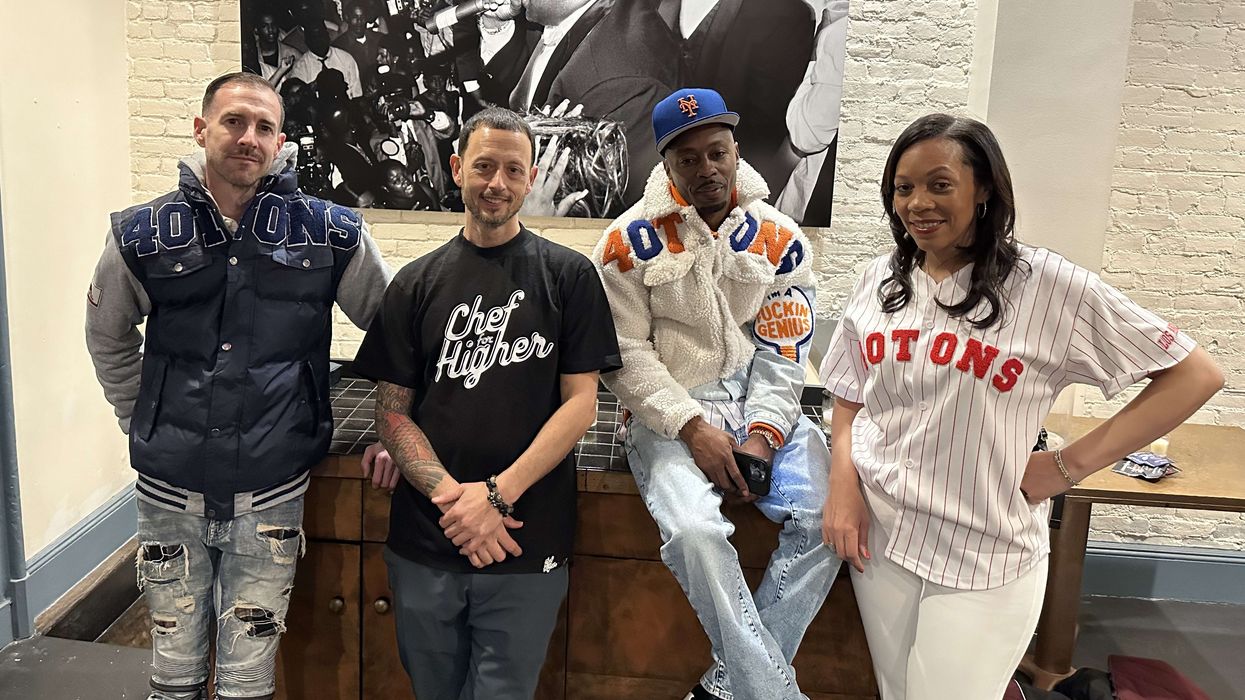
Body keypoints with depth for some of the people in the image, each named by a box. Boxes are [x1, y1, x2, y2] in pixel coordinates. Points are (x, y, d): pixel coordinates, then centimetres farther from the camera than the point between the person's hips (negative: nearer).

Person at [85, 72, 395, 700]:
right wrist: (144, 424, 11)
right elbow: (108, 338, 16)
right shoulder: (143, 236, -1)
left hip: (272, 492, -1)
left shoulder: (331, 235, -5)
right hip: (171, 491, 2)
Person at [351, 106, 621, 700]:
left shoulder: (568, 276, -1)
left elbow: (580, 403, -5)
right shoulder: (417, 284, 6)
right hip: (423, 544, 2)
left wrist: (496, 493, -14)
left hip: (527, 546, -2)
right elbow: (391, 412, 2)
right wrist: (451, 496, -13)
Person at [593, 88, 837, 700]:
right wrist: (693, 427, -16)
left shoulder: (779, 238, 5)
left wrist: (763, 436, -11)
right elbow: (625, 355, -5)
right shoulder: (632, 241, -2)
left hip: (760, 406, 3)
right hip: (669, 413, -3)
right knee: (694, 531, -30)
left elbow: (782, 355, 3)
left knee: (828, 516, -20)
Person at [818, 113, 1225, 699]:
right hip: (876, 535, 4)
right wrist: (843, 486, -5)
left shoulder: (1047, 286, -12)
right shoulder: (880, 281, 3)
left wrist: (1071, 464, -12)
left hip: (984, 557, -4)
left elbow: (1195, 375, -8)